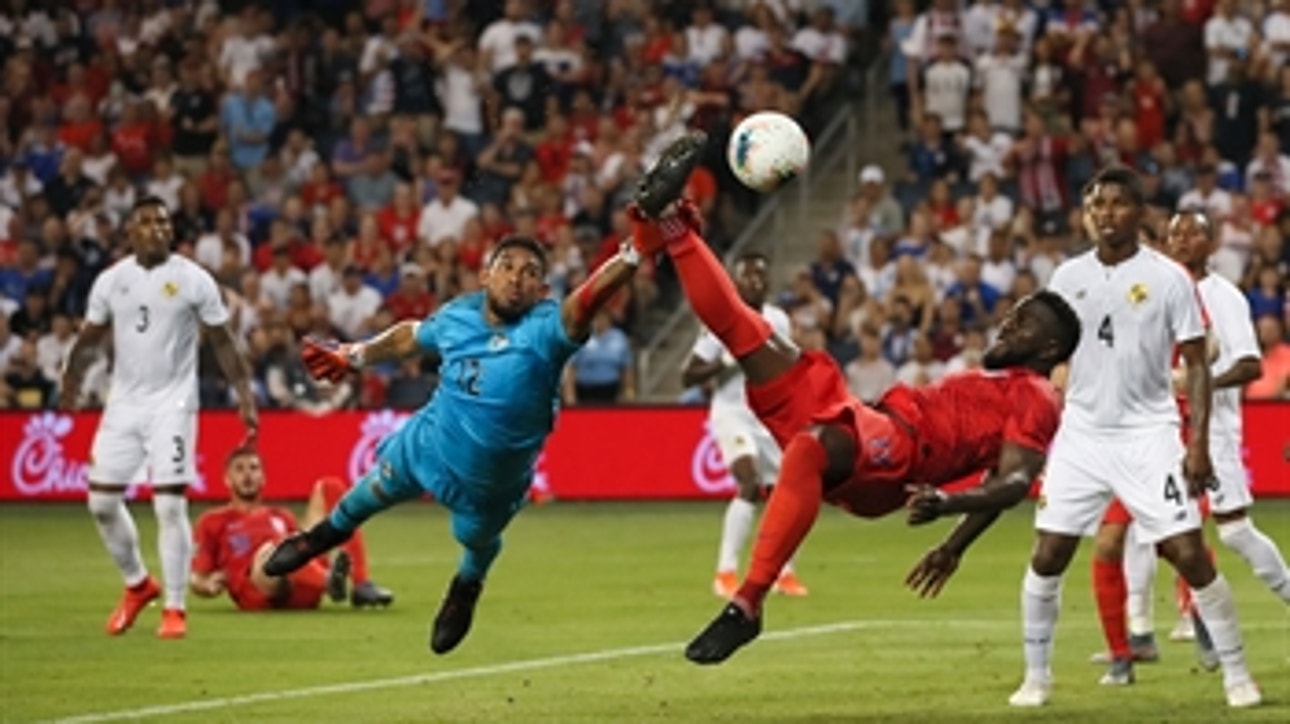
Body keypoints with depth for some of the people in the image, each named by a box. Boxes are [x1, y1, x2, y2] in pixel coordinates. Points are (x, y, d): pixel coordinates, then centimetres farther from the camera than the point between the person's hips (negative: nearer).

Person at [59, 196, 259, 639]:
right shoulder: (111, 281, 4)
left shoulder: (193, 280, -4)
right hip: (124, 403, 4)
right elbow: (90, 339, 10)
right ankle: (137, 584, 27)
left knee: (170, 504, -11)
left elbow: (222, 343, 0)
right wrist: (72, 382, -4)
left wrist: (245, 395, -6)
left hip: (172, 404, -4)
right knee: (102, 500, 5)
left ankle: (175, 608, -2)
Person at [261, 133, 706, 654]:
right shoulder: (458, 316, -16)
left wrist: (638, 244, -67)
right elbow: (410, 337, 8)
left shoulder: (545, 329, -31)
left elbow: (588, 299, -52)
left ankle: (465, 590, 59)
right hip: (426, 445, 3)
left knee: (478, 541, 22)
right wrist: (352, 358, 17)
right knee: (376, 489, 24)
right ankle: (329, 532, 59)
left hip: (492, 482, -3)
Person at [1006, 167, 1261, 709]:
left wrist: (1199, 442, -11)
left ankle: (1237, 675, 2)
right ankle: (1036, 678, 14)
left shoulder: (1168, 279, -4)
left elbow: (1196, 364, -3)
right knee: (1047, 556, 0)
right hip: (1081, 435, 3)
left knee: (1188, 553, -10)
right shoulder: (1069, 277, 6)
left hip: (1148, 436, -3)